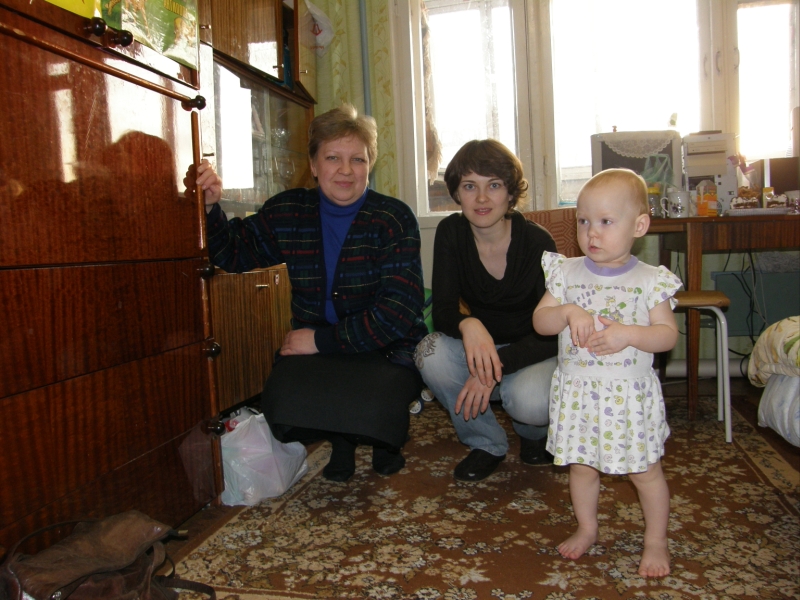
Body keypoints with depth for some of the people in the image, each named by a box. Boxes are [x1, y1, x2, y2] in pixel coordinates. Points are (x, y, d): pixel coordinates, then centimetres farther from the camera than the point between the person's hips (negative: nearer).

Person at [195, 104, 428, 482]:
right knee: (282, 405, -27)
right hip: (313, 352, 3)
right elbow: (234, 254, 17)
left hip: (386, 351, -2)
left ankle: (388, 439, 9)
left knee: (373, 410, -32)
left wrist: (321, 340, -16)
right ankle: (340, 439, 10)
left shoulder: (394, 219, -8)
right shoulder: (286, 213, 4)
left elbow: (399, 312, -16)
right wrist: (211, 207, -2)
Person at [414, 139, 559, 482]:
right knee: (431, 354, -27)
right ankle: (487, 444, -1)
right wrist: (468, 325, -40)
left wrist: (495, 367, -34)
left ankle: (534, 433, 8)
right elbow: (442, 310, -15)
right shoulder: (450, 233, -11)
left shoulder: (538, 243, -20)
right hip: (481, 348, 3)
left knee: (528, 399, -35)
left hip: (534, 353, -3)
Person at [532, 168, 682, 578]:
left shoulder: (650, 280, -5)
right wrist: (569, 312, -22)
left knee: (645, 470, 10)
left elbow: (668, 335, -7)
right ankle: (587, 528, 38)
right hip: (578, 393, 2)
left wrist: (628, 334, -23)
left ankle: (656, 541, 32)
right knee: (581, 466, 15)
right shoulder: (567, 273, -1)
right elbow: (539, 321, -3)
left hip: (631, 394, -2)